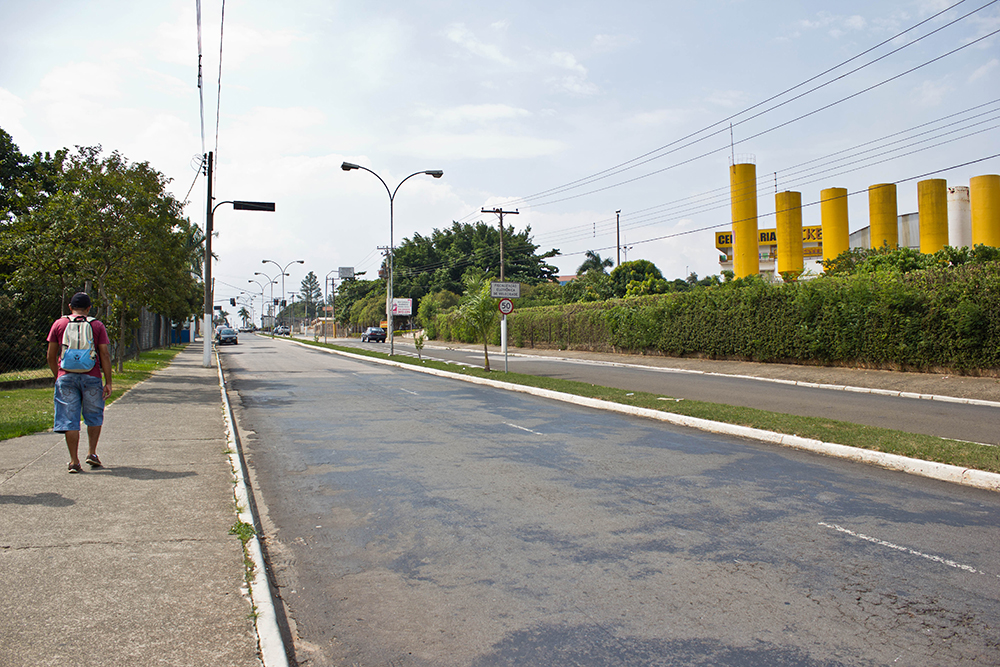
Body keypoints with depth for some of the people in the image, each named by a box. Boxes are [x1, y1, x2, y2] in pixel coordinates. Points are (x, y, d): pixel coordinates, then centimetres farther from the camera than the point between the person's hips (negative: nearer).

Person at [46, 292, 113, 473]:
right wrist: (108, 382, 0)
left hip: (66, 376, 1)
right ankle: (92, 453, 12)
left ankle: (74, 461, 4)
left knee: (70, 419, 3)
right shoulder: (97, 325, 3)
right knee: (94, 416, 16)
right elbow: (105, 354, -2)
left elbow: (51, 356, 7)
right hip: (91, 377, -1)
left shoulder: (59, 324, 7)